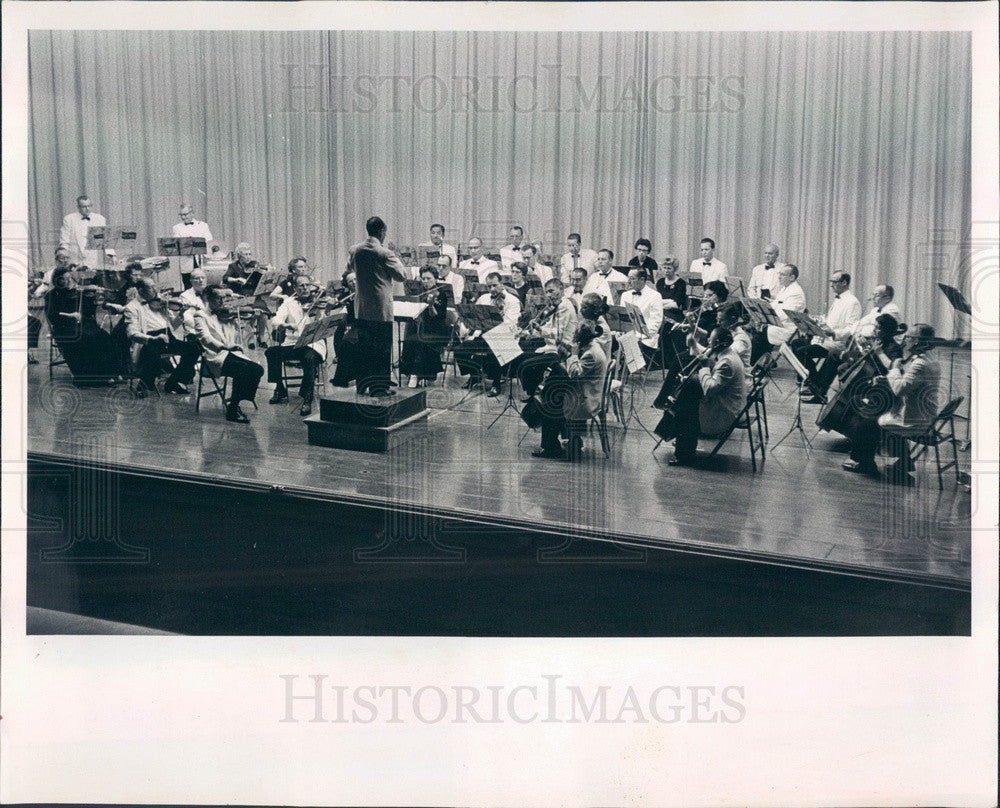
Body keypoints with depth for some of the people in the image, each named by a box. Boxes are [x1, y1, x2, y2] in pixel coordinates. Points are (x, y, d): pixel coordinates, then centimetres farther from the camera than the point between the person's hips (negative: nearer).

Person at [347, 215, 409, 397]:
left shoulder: (355, 250, 2)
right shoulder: (384, 253, -16)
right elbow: (401, 275, -11)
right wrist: (395, 256, 0)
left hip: (362, 308, 6)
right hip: (381, 308, -6)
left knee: (364, 348, 14)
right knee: (382, 348, 2)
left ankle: (363, 385, 19)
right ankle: (380, 387, 5)